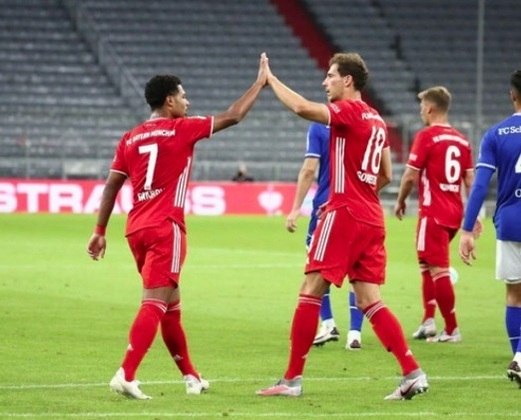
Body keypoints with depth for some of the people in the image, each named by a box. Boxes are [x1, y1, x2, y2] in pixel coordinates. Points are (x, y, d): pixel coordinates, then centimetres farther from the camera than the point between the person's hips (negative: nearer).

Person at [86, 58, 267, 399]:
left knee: (171, 303, 17)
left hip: (137, 229, 7)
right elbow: (232, 117, 2)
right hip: (165, 228, -7)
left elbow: (111, 186, 9)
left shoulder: (131, 138, 12)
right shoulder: (181, 129, -3)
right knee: (156, 302, -11)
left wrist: (100, 231, 12)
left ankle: (190, 376, 26)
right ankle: (126, 375, -24)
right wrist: (261, 83, 13)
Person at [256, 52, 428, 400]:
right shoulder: (376, 120, 17)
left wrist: (269, 78, -14)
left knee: (311, 291, -3)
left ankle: (292, 379, -1)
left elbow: (302, 108, -25)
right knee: (369, 300, 7)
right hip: (372, 218, 8)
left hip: (344, 214, -8)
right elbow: (385, 175, 22)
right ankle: (413, 373, -3)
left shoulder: (349, 110, -9)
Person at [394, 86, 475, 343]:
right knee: (427, 265, 20)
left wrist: (400, 201, 5)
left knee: (438, 270, -4)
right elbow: (470, 180, 9)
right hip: (455, 213, 8)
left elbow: (411, 176, -10)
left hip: (433, 213, -8)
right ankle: (428, 321, 14)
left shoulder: (426, 136, -10)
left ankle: (452, 330, -3)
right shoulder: (461, 140, 9)